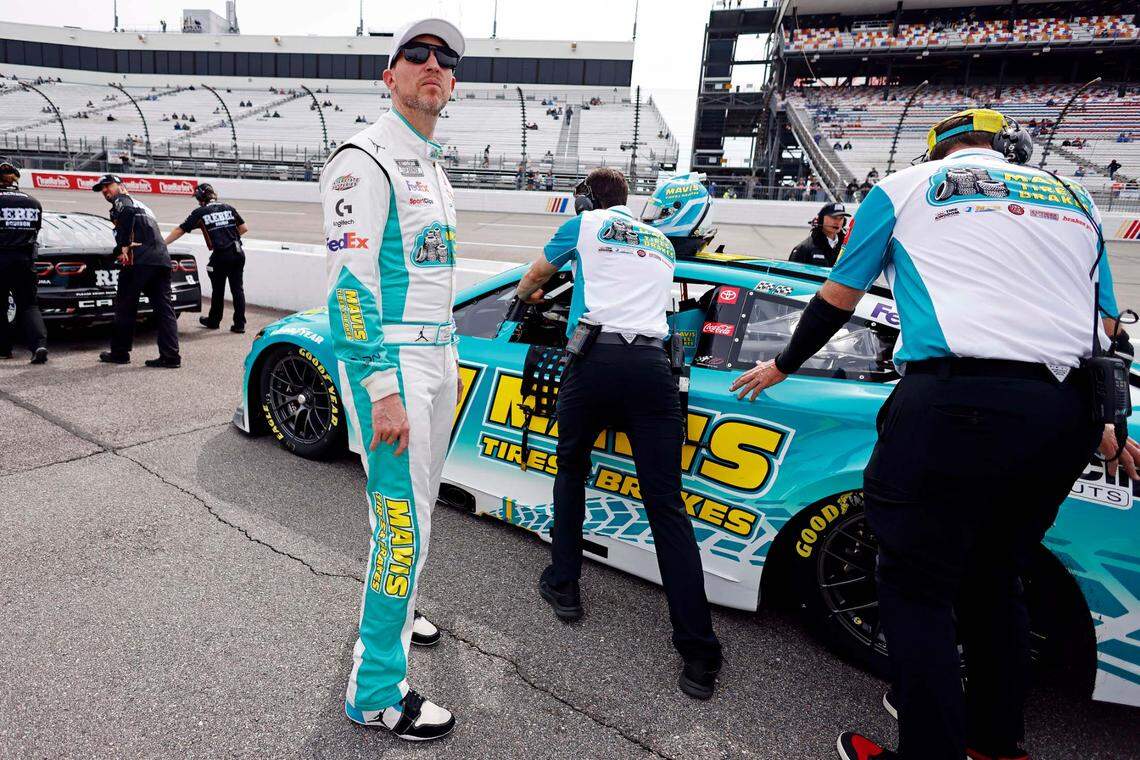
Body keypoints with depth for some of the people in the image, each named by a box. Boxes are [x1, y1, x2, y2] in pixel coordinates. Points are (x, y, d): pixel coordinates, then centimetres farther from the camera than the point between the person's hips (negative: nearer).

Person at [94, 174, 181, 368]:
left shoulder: (121, 200, 9)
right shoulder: (141, 205, 33)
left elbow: (127, 212, -16)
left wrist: (124, 246, -13)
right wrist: (122, 250, 9)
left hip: (140, 260, -7)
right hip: (162, 260, 7)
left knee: (125, 306, 4)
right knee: (164, 308, 1)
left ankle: (120, 352, 12)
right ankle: (170, 356, -4)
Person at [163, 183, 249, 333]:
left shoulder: (200, 212, 1)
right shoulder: (228, 208, 10)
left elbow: (180, 230, 5)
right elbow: (244, 228, 13)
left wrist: (162, 243, 13)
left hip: (221, 255, -3)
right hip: (238, 253, 3)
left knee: (218, 289, 13)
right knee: (237, 288, 7)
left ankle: (213, 321, 28)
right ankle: (239, 324, 7)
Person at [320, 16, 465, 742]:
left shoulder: (434, 166, 19)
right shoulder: (367, 159, -10)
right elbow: (350, 281, -18)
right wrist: (382, 391, -24)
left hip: (439, 355, 9)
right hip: (389, 357, -9)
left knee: (416, 503, 17)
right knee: (403, 522, -8)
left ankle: (394, 606, 39)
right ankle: (377, 692, 6)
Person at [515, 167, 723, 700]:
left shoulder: (584, 225, 18)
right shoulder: (662, 242, 28)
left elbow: (535, 276, 34)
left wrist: (526, 295, 56)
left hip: (596, 359, -2)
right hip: (653, 363, 3)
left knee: (571, 468, 22)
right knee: (666, 504, -1)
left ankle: (563, 586, 29)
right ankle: (699, 657, -2)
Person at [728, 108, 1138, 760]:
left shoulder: (905, 186, 13)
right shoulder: (1073, 197, 24)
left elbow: (837, 299, 15)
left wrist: (783, 366, 29)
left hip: (958, 398, -6)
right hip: (1069, 412, 6)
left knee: (917, 586, 5)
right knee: (994, 578, 21)